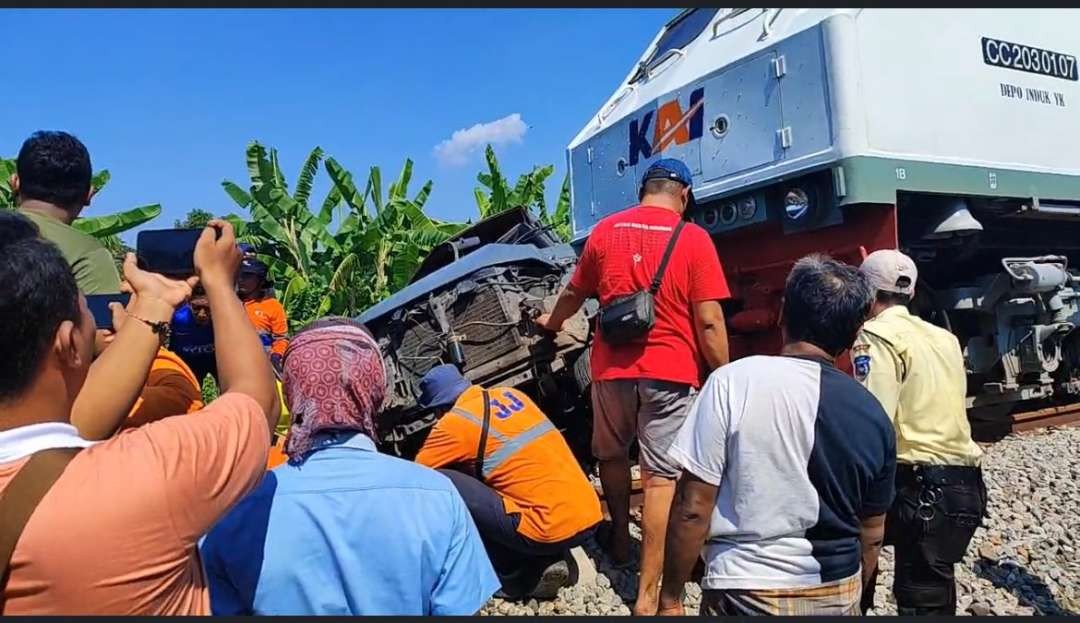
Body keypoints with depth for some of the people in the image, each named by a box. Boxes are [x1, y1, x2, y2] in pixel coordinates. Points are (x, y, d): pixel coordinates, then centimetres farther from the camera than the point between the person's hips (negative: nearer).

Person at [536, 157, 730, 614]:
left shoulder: (605, 231, 7)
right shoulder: (693, 238, -4)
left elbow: (574, 292, 21)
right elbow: (709, 323, -9)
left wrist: (552, 321, 40)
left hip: (612, 367, 3)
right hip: (670, 371, -3)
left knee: (611, 454, 24)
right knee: (662, 477, 0)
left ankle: (620, 538, 41)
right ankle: (648, 596, 3)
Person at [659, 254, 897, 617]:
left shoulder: (734, 382, -17)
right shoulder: (874, 416, -4)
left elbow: (693, 508, -17)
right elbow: (871, 535, 6)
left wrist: (670, 597, -6)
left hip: (749, 595, -4)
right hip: (840, 595, 4)